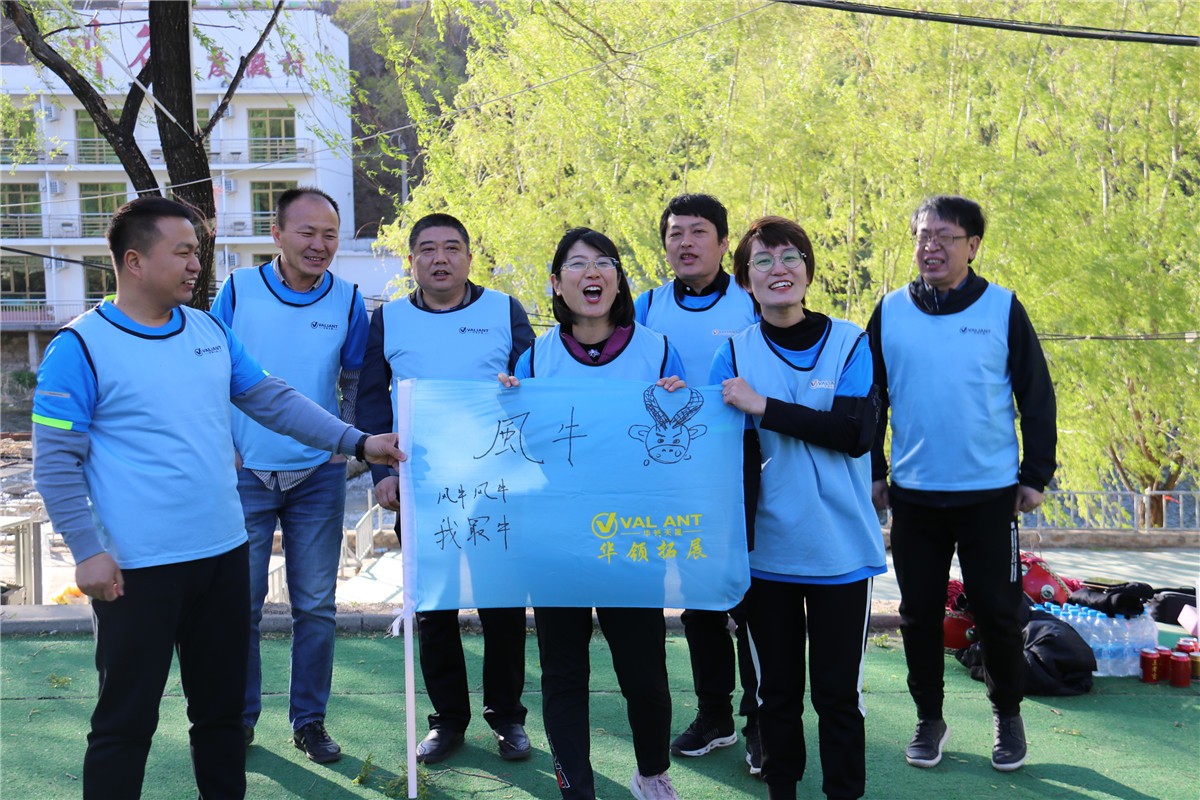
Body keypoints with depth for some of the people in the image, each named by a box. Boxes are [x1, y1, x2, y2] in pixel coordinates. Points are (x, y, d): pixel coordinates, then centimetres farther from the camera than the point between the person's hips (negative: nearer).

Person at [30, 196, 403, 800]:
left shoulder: (209, 331, 8)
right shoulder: (80, 347, -9)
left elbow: (273, 399, 10)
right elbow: (56, 462, -10)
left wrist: (357, 442, 3)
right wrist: (88, 551, -14)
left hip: (223, 552, 6)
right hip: (138, 568, -6)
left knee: (221, 704, 18)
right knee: (126, 720, 5)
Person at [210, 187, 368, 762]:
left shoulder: (347, 300, 0)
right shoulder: (239, 289, -3)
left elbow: (358, 384, 9)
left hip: (318, 476, 1)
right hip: (245, 473, -1)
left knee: (316, 606, 7)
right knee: (241, 604, 7)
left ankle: (309, 720, 21)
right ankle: (239, 719, 24)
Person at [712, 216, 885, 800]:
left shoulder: (849, 342, -3)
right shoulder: (735, 352, 1)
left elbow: (856, 433, -17)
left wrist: (762, 406, -20)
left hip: (840, 548, -1)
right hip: (765, 548, 2)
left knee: (838, 690, 6)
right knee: (776, 687, 14)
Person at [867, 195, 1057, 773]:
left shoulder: (1003, 308, -2)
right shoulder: (890, 312, 3)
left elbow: (1036, 396, 1)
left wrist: (1036, 475, -1)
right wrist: (872, 471, 7)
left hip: (991, 493, -2)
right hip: (914, 495, 2)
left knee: (997, 611, 5)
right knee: (919, 612, 9)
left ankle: (1008, 715, 27)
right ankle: (929, 718, 25)